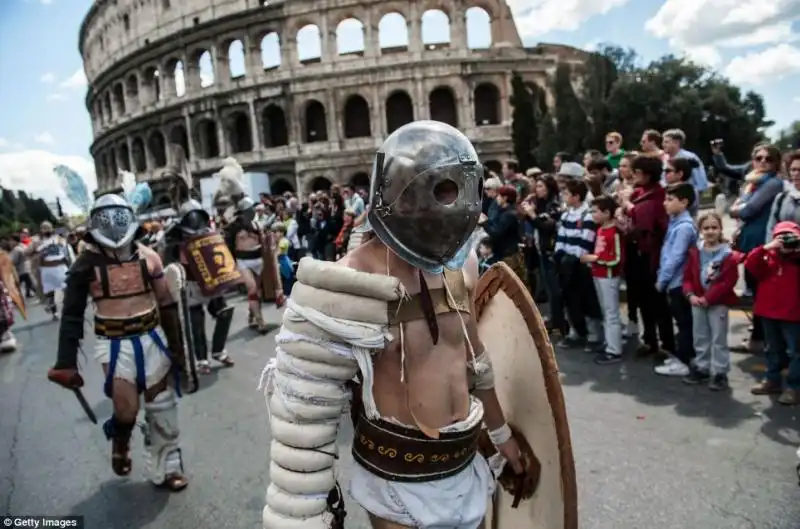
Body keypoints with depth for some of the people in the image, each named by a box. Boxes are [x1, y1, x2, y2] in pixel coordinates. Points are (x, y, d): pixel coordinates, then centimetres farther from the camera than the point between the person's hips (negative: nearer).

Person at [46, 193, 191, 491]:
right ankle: (120, 443, 34)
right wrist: (66, 362, -9)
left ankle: (166, 468, 26)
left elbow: (167, 304, 6)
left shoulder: (148, 257, 0)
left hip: (151, 338, 3)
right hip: (114, 345, -3)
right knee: (127, 410, -4)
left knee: (162, 407, 9)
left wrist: (177, 347, 7)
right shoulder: (87, 264, -8)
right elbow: (72, 315, -5)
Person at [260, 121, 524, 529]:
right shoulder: (352, 289, -25)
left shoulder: (460, 263, -2)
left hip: (465, 468, 7)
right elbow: (302, 420, -22)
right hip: (396, 481, -6)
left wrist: (501, 433, 22)